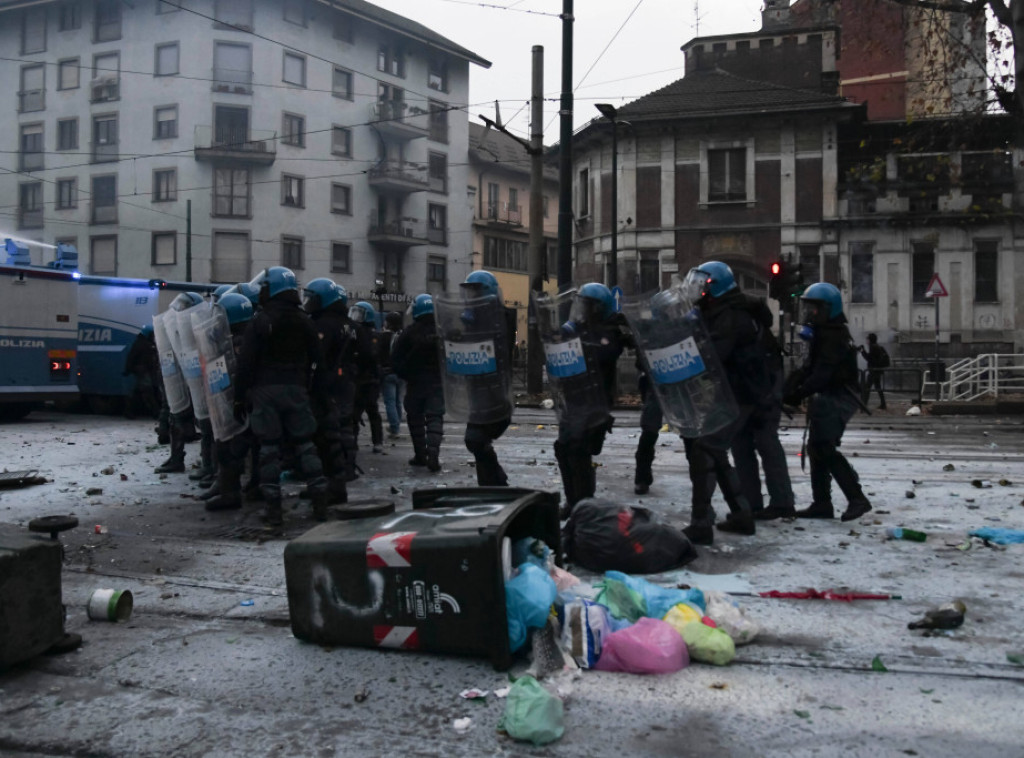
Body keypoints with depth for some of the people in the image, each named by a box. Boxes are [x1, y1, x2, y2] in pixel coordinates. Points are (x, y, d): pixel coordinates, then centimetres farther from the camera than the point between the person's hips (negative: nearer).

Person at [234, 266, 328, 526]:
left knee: (269, 447, 1)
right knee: (305, 444, 8)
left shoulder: (260, 321, -5)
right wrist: (317, 388, 14)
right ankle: (319, 501, 2)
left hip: (265, 390, -3)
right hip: (296, 389, 3)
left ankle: (273, 507, 1)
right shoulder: (304, 321, 7)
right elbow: (316, 360, 9)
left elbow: (246, 362, -7)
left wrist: (240, 397, -2)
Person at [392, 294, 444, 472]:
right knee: (435, 419, -1)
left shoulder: (409, 333, -7)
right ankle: (433, 455, -18)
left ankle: (420, 455, 17)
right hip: (437, 382, 1)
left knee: (415, 419, 13)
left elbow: (396, 359, -7)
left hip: (415, 382, -1)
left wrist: (404, 375, 6)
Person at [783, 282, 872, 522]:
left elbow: (822, 375, -25)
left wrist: (798, 394, -26)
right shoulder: (823, 335, 18)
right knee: (817, 448, 11)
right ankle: (821, 503, 17)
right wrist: (789, 388, 3)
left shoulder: (833, 337, -16)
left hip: (834, 400, -11)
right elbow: (809, 368, 16)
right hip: (826, 400, 11)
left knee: (824, 449, -15)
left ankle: (857, 498, -14)